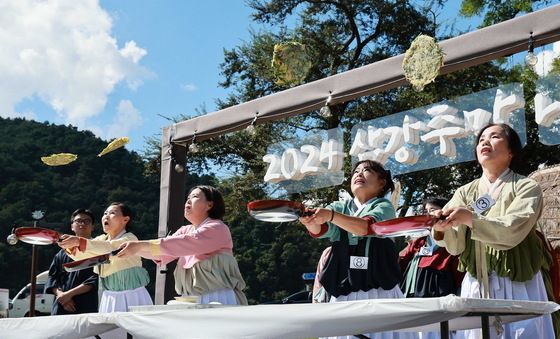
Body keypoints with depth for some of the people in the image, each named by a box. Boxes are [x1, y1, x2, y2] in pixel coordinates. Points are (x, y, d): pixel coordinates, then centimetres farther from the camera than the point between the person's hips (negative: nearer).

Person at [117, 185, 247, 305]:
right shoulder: (185, 231, 15)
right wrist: (136, 249, -17)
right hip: (191, 303, 7)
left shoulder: (218, 229, -10)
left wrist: (140, 245, -27)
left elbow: (185, 243, -23)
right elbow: (163, 253, 1)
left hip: (218, 301, -7)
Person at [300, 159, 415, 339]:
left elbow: (366, 227, -21)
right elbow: (319, 230, -7)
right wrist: (309, 219, -30)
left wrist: (331, 215, -36)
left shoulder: (384, 207, 1)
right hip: (342, 294, 3)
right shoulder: (340, 207, 13)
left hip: (379, 291, -3)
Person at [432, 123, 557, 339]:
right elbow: (456, 246, -2)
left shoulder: (526, 188, -1)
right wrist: (442, 228, -24)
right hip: (476, 287, 3)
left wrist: (471, 220, -31)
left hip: (517, 286, -3)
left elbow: (511, 233, -17)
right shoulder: (465, 193, 9)